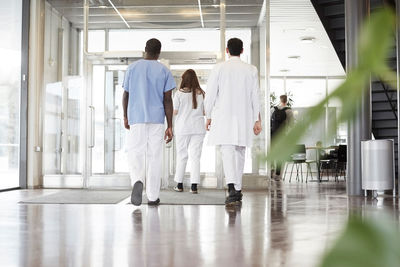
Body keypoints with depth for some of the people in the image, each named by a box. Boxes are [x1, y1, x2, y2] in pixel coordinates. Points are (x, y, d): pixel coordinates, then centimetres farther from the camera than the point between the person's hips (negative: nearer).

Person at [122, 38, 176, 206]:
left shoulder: (132, 68, 3)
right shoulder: (164, 71, 2)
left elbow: (126, 95, 6)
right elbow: (168, 100, -2)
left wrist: (125, 116, 20)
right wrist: (170, 127, -1)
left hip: (136, 118, 0)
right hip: (157, 119, 0)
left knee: (135, 153, 5)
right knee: (154, 156, 6)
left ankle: (137, 181, -24)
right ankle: (153, 197, 10)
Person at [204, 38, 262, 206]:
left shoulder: (219, 69, -2)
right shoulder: (251, 70, 4)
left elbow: (210, 94, -2)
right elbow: (255, 97, 3)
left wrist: (208, 116, 7)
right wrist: (257, 120, 7)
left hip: (223, 118, -2)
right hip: (244, 117, 2)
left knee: (227, 151, -7)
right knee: (240, 152, 14)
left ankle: (232, 187, -26)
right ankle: (238, 189, 22)